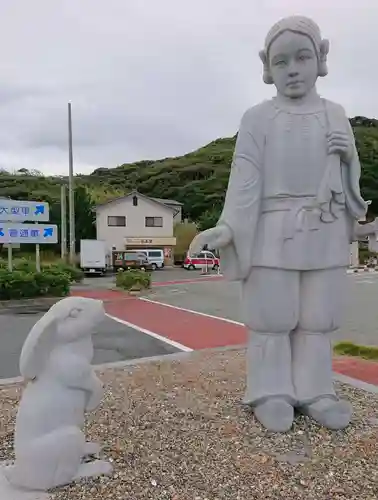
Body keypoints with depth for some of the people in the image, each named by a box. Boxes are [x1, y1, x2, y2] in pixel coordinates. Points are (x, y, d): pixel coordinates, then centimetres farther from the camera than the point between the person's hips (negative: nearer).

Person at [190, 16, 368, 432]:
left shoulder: (335, 115, 12)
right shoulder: (257, 118, -1)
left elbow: (349, 178, 18)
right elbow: (245, 177, -9)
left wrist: (349, 155, -3)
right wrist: (227, 227, -19)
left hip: (325, 234, 4)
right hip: (273, 233, -4)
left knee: (318, 319, 10)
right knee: (272, 318, 2)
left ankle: (314, 392, 23)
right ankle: (271, 393, 16)